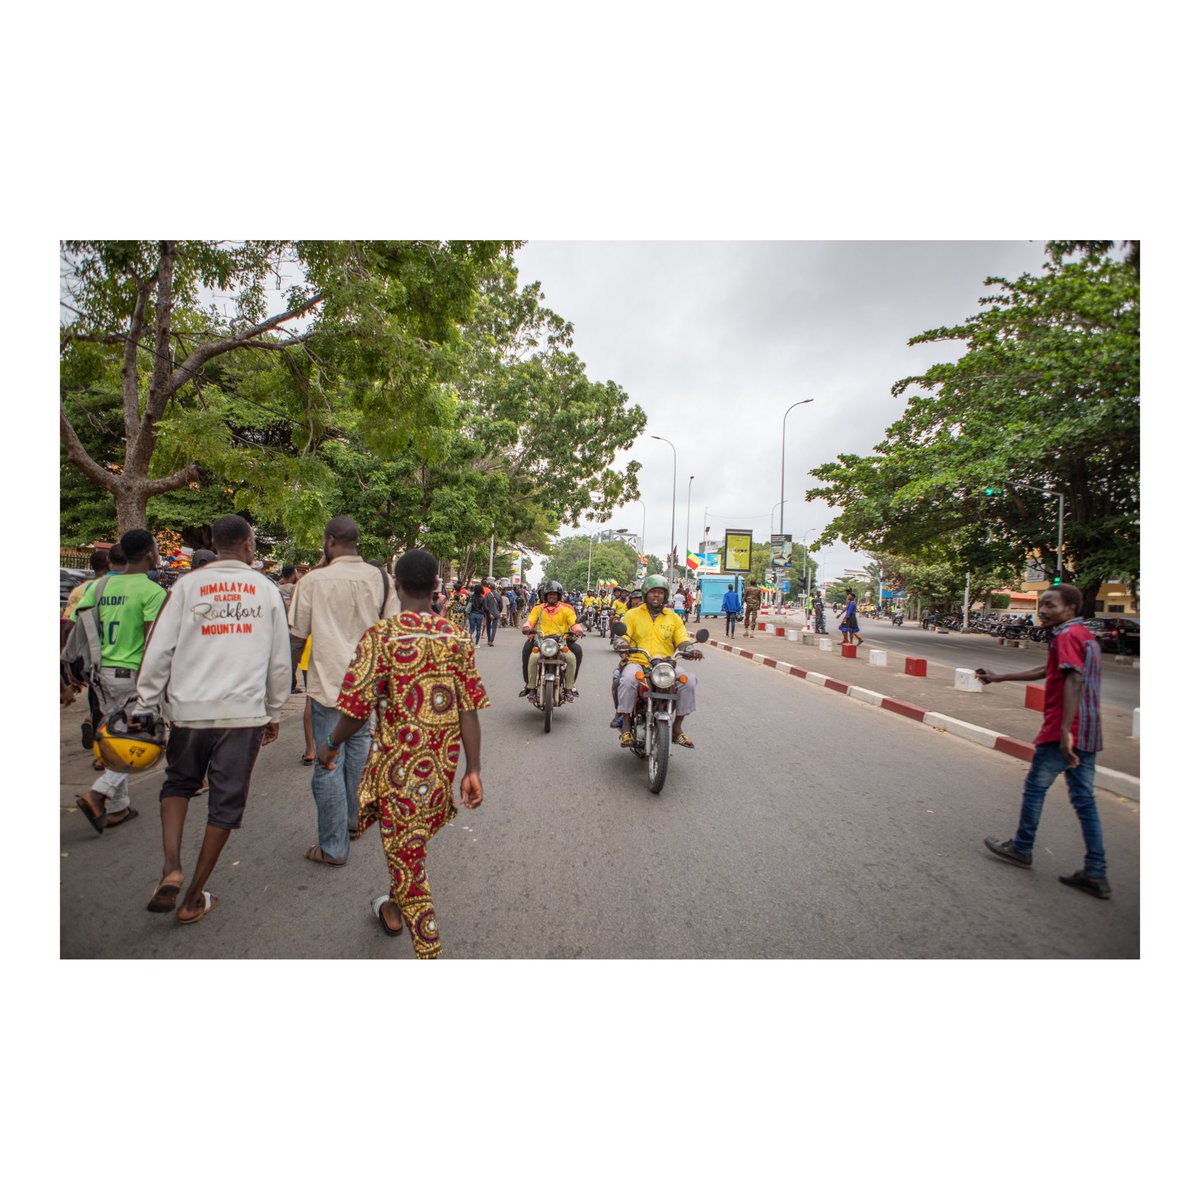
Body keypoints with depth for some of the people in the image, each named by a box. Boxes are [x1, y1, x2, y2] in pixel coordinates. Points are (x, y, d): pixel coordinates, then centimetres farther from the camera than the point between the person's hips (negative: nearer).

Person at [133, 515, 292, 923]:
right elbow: (280, 661, 6)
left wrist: (145, 706, 8)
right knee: (226, 801, 11)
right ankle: (193, 899, 22)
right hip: (245, 712, -1)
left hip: (189, 709, 1)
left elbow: (159, 651, -2)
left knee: (178, 783, 25)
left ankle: (171, 870, 7)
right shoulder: (266, 590, 2)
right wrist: (274, 713, 16)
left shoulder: (188, 586, 0)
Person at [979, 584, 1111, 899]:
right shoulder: (1087, 635, 18)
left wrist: (1065, 730, -30)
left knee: (1035, 788, 6)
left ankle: (1022, 848, 21)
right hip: (1088, 733, 9)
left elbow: (1075, 681, -25)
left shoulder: (1067, 635, -13)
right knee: (1084, 799, 10)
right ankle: (1096, 875, 12)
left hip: (1063, 732, -9)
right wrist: (1000, 678, 30)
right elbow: (1048, 670, 27)